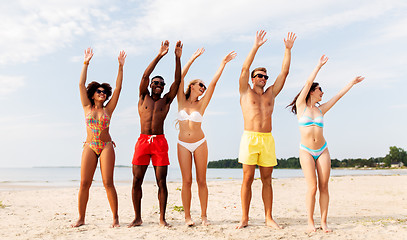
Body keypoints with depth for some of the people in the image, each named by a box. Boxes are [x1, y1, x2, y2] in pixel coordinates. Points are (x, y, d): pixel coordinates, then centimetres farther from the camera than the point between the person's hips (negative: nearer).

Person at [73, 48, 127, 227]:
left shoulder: (108, 109, 9)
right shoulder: (87, 108, 11)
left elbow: (118, 87, 4)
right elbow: (81, 84, 5)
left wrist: (120, 66, 0)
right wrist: (86, 63, 0)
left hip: (106, 147, -1)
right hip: (89, 147, 1)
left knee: (108, 183, -7)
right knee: (84, 183, -3)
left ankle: (115, 218, 2)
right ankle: (81, 218, 10)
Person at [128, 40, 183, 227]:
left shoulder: (166, 100, 14)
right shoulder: (143, 97, 14)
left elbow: (177, 81, 4)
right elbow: (145, 75, 2)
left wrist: (177, 58, -4)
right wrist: (159, 56, -3)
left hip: (160, 142, 0)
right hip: (143, 141, 0)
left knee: (161, 182, 0)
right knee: (136, 181, 0)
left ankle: (162, 218, 9)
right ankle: (137, 218, 13)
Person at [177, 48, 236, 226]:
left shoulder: (201, 104, 3)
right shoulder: (181, 101, 4)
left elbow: (213, 83, -1)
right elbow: (181, 77, -1)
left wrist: (223, 63, -2)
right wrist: (193, 58, 1)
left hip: (200, 144, 0)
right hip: (183, 144, 0)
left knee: (201, 181, 2)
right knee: (186, 181, 0)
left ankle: (203, 215, 13)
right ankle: (187, 216, 10)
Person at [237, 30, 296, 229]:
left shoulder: (271, 93, 18)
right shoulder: (246, 92, 10)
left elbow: (284, 72, 16)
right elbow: (245, 68, 0)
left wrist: (288, 49, 14)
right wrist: (256, 46, -2)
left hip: (268, 139, 3)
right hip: (250, 138, -3)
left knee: (267, 180, 6)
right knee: (247, 179, -2)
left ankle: (268, 218, 12)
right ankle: (244, 219, 6)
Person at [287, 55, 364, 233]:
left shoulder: (320, 110, 11)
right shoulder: (301, 105, 0)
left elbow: (338, 95, 21)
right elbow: (308, 82, -5)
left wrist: (352, 83, 28)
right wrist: (319, 65, -2)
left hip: (322, 151, 4)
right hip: (306, 151, -4)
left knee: (324, 187, 0)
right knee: (312, 188, -10)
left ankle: (323, 222, 8)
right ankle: (310, 222, 2)